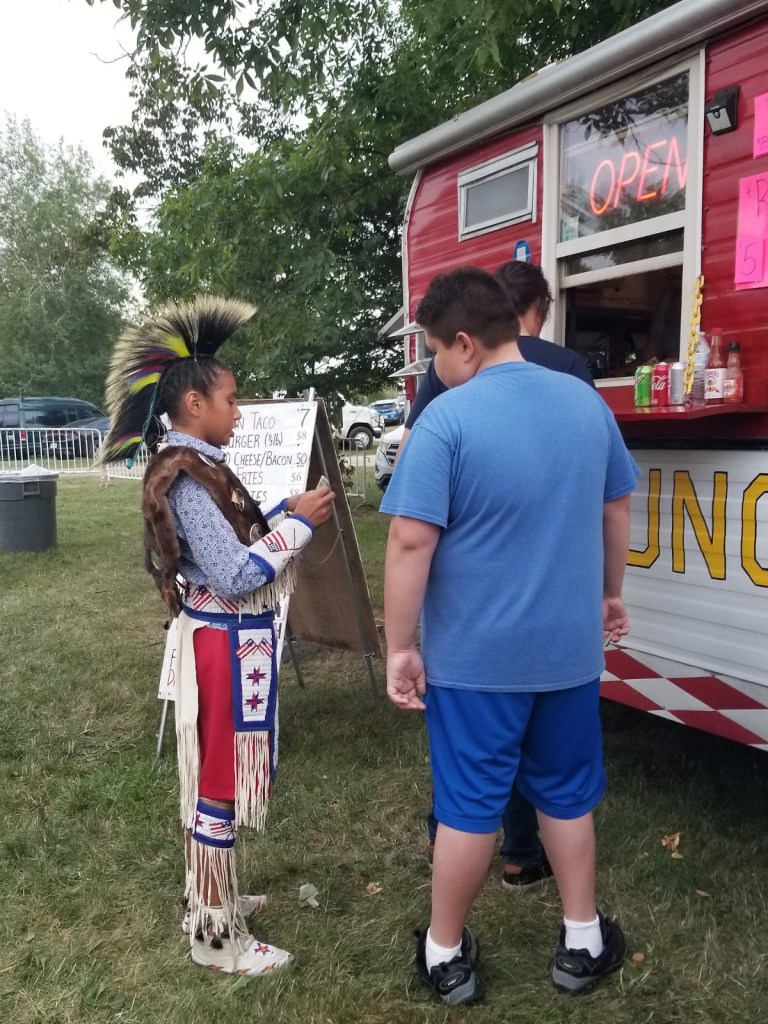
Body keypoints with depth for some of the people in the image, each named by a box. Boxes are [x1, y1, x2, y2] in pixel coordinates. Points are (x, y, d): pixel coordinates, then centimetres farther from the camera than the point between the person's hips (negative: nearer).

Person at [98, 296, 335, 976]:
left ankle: (211, 900, 38)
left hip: (230, 640, 10)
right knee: (218, 785, 3)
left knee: (214, 779, 20)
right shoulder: (186, 478, -21)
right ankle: (217, 937, 19)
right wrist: (298, 523, -17)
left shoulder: (194, 466, 9)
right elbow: (235, 577, -24)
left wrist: (281, 513, 6)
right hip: (226, 645, -10)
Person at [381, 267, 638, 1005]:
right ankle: (582, 944, 36)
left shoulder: (447, 418, -17)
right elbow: (616, 511, 12)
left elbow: (411, 542, -21)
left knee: (469, 805, 10)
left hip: (474, 657, -4)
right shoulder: (588, 403, 1)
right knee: (567, 793, 20)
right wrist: (609, 594, 25)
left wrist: (400, 647, -12)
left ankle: (446, 955, 29)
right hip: (569, 647, 5)